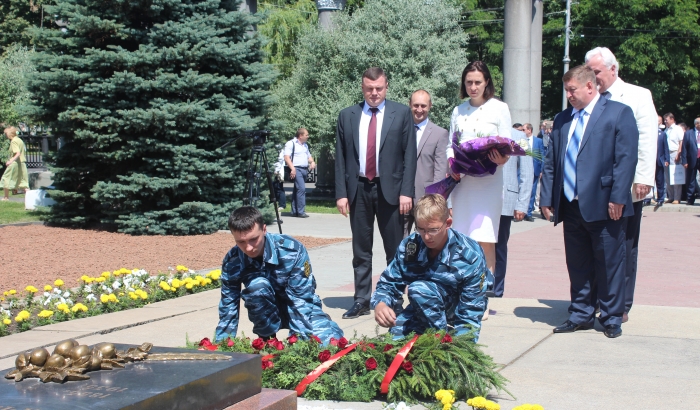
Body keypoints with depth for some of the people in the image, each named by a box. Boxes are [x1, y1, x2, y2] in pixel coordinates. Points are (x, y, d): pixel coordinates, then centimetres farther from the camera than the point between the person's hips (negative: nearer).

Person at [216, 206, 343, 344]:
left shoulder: (292, 250, -27)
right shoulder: (232, 262, -18)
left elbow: (301, 300, -26)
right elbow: (228, 310, -11)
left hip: (303, 311, 0)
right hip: (267, 313, 0)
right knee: (257, 285, -32)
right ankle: (267, 340, -11)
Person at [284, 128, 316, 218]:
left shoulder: (305, 145, 22)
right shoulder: (291, 144, -5)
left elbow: (309, 156, 31)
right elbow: (286, 157, -12)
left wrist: (312, 162, 7)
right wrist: (292, 168, -22)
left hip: (305, 169, 8)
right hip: (296, 169, -8)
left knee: (297, 190, 11)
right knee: (301, 189, -17)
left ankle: (294, 211, 14)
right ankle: (301, 211, -18)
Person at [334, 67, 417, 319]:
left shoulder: (401, 114, 2)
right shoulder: (347, 116, 7)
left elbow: (409, 155, -1)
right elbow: (340, 157, 7)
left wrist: (406, 191, -8)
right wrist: (341, 193, -1)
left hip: (390, 189, -2)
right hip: (358, 189, 2)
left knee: (395, 250, 3)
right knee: (361, 250, 8)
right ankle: (361, 301, 14)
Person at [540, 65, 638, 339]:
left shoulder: (619, 113, -1)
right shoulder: (562, 119, 16)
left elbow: (626, 159, -9)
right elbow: (550, 162, 14)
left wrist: (617, 198, -15)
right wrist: (547, 198, 6)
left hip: (604, 205, -5)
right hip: (571, 205, 5)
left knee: (609, 263, 3)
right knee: (577, 265, 10)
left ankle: (611, 318, 14)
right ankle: (581, 316, 20)